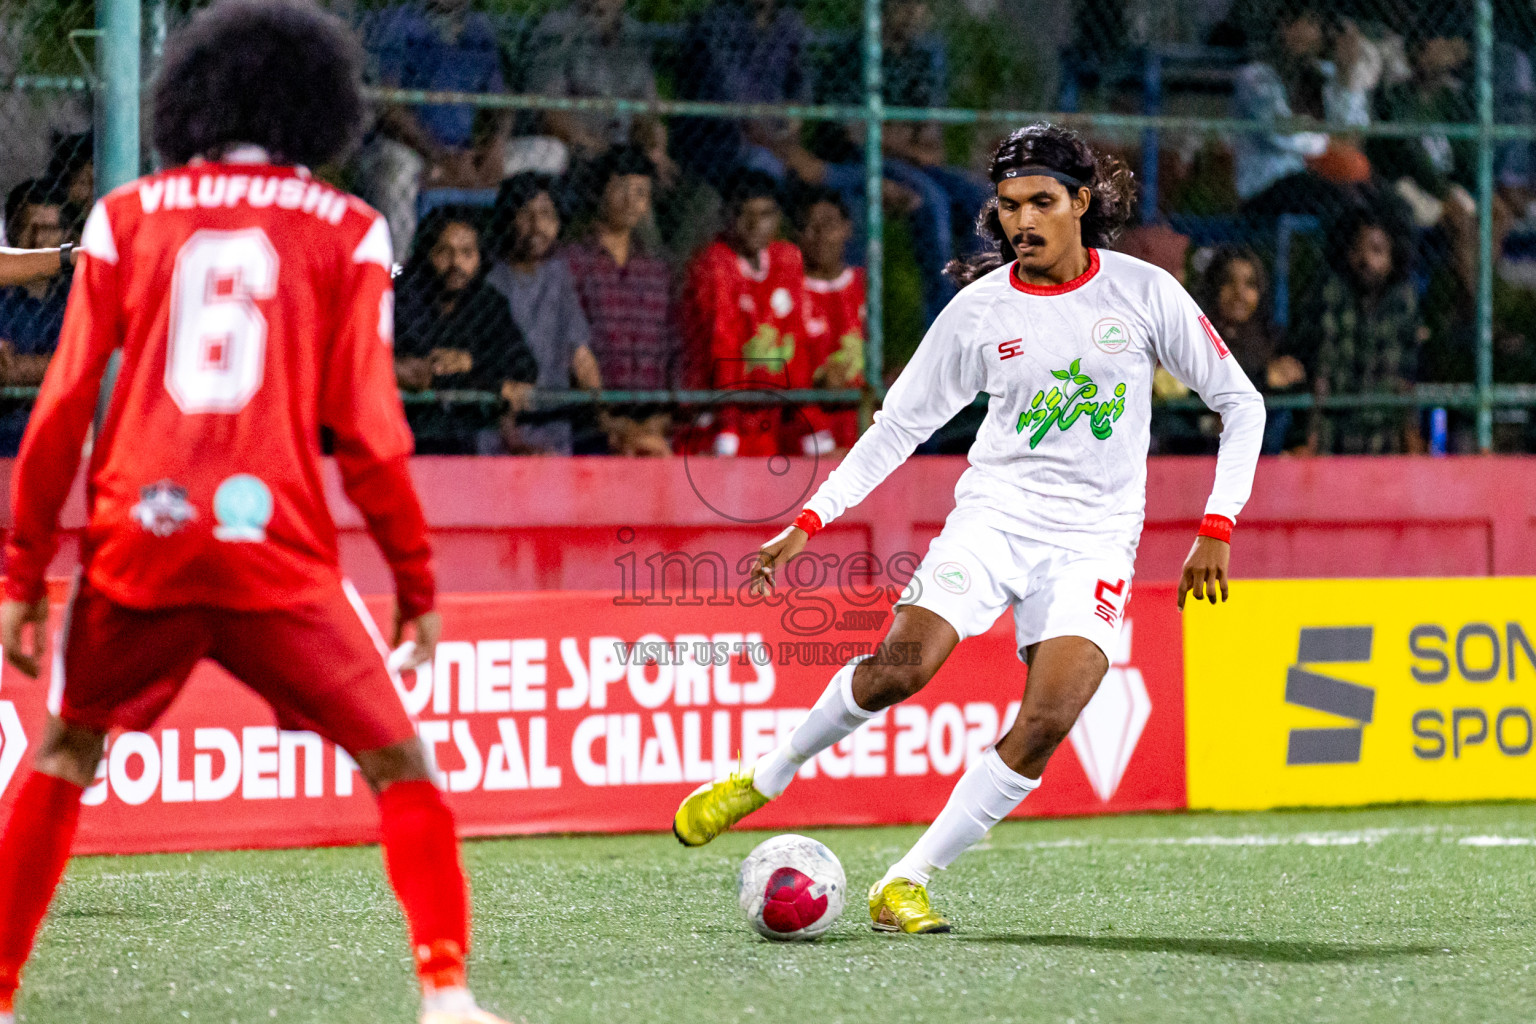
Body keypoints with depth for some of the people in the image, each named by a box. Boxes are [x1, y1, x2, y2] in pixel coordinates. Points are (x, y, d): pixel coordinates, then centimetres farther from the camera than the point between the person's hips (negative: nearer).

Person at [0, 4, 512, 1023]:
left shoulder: (127, 217, 11)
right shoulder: (347, 231, 7)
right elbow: (366, 428, 2)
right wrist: (417, 582, 10)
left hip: (137, 542, 2)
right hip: (278, 552, -2)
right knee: (399, 764, 7)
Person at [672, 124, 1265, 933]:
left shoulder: (1144, 291, -1)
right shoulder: (978, 309, 1)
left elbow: (1240, 402, 5)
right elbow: (898, 424, 9)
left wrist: (1216, 528, -5)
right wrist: (809, 521, 1)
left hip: (1093, 540, 0)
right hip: (993, 515, 0)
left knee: (1046, 723, -21)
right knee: (900, 666, -23)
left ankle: (906, 884, -11)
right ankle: (765, 778, 2)